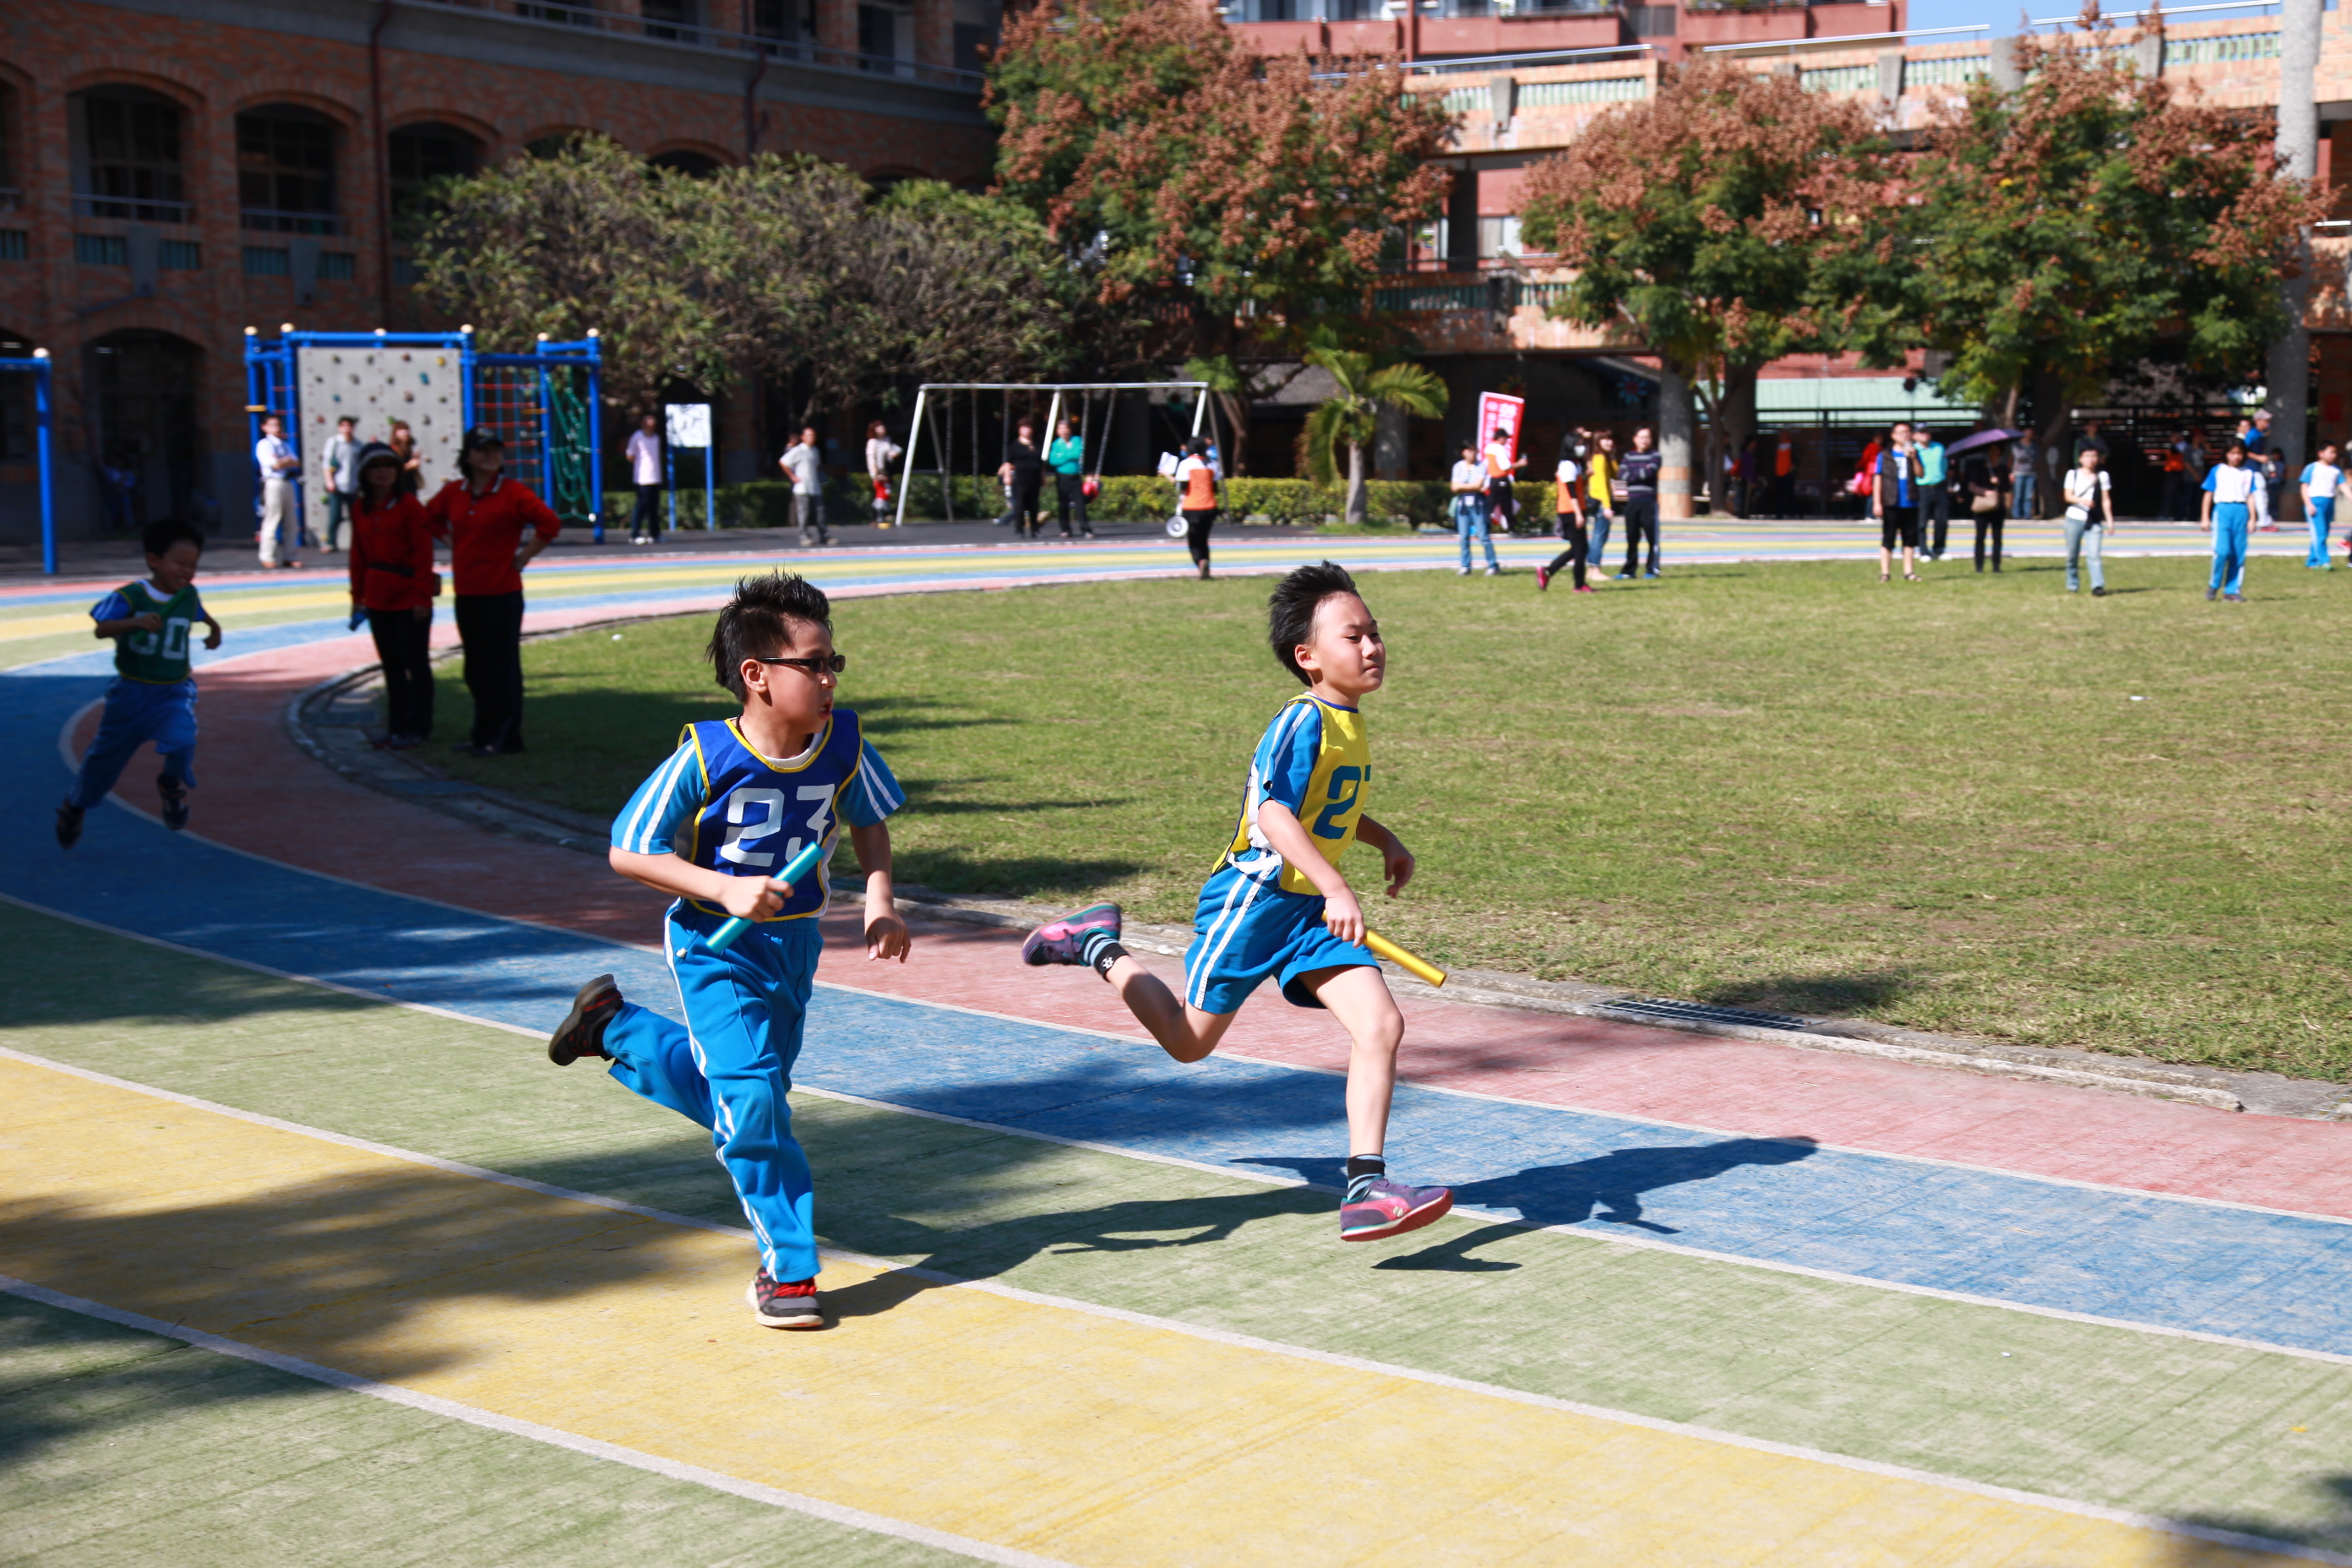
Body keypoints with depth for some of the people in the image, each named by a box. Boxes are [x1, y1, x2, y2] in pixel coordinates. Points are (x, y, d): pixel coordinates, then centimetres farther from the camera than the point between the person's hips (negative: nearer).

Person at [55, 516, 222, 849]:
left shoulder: (189, 596, -3)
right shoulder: (130, 596, -16)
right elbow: (100, 629, -29)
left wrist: (214, 628, 15)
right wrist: (135, 622, -41)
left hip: (174, 692, 1)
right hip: (131, 691, -1)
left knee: (181, 740, -28)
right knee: (106, 755, 15)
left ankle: (172, 785, 6)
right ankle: (74, 806, 42)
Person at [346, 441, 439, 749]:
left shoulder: (409, 505, -9)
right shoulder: (360, 507, 8)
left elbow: (423, 554, -11)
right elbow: (358, 555, 12)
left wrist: (422, 597, -14)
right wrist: (358, 596, 10)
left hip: (409, 599, -6)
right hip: (378, 599, 6)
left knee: (415, 663, 1)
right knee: (390, 665, 13)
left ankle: (418, 728, 8)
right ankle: (397, 726, 22)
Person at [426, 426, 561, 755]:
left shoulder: (513, 492, -10)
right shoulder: (453, 493, 7)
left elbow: (550, 524, -17)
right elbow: (431, 518, 26)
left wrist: (522, 558, -12)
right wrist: (455, 547, 15)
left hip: (502, 594, -6)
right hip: (465, 592, 6)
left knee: (503, 666, -2)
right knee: (476, 668, 13)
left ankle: (504, 737, 5)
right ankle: (483, 734, 23)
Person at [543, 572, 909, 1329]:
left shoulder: (844, 742, -12)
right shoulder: (703, 757, -23)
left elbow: (869, 822, 8)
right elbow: (626, 852, -17)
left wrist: (880, 899, -9)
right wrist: (724, 889, -28)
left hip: (795, 941, 5)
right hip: (716, 946, -5)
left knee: (730, 1100, 17)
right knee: (751, 1098, -16)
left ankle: (613, 1025, 41)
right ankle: (787, 1266, -1)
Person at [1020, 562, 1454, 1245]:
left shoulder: (1350, 723, 10)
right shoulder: (1304, 722, -18)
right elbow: (1274, 813, -29)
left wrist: (1385, 840, 21)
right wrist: (1335, 887, -37)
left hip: (1312, 910, 7)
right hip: (1253, 898, -7)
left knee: (1381, 1026, -12)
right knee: (1190, 1041, 9)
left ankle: (1366, 1189, -14)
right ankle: (1099, 947, 32)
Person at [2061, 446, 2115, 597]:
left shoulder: (2102, 475, 6)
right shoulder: (2073, 474, 5)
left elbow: (2106, 499, 5)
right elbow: (2068, 496, -2)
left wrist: (2110, 520, -1)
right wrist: (2082, 500, -22)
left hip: (2095, 521, -1)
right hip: (2074, 518, 1)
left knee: (2095, 555, -13)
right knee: (2072, 555, 6)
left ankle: (2098, 586, -18)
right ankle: (2073, 585, 21)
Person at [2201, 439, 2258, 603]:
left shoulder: (2248, 473, 11)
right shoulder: (2217, 471, 7)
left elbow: (2250, 497, 11)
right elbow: (2209, 494, 8)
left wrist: (2252, 519, 5)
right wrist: (2205, 518, 5)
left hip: (2241, 512, 3)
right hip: (2222, 511, -2)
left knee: (2239, 554, 2)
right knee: (2222, 551, -14)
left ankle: (2232, 591, 9)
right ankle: (2214, 586, 4)